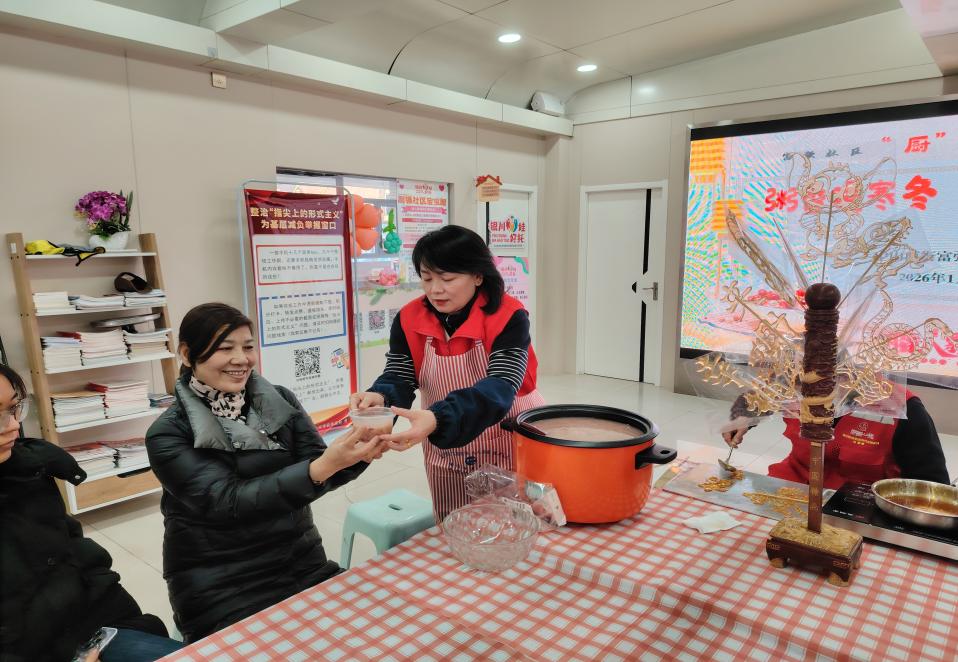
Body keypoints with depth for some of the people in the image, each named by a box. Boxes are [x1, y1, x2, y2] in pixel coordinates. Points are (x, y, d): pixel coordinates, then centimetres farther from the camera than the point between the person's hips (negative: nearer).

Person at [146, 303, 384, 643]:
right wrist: (322, 466, -33)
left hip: (301, 564, 4)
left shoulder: (280, 401, 1)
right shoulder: (169, 434, -10)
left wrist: (357, 454, -29)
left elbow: (317, 470, -6)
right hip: (219, 586, -3)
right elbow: (229, 502, -21)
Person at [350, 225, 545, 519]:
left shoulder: (508, 317, -20)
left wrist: (437, 419, -47)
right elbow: (399, 378, -8)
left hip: (511, 450, -3)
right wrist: (379, 397, -33)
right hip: (448, 458, 4)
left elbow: (499, 387, -30)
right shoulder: (409, 320, -7)